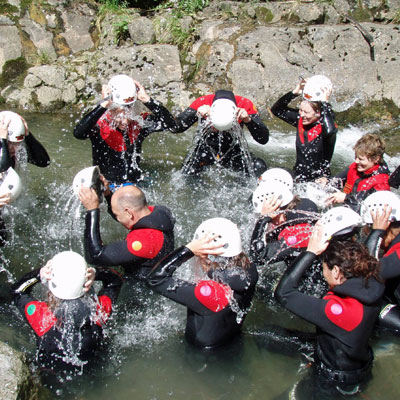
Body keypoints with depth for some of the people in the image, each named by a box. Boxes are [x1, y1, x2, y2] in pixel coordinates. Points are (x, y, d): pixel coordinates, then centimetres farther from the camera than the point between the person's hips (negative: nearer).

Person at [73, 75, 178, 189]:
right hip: (105, 188, -2)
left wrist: (146, 99, -17)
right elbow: (78, 133, -27)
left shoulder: (139, 124, 1)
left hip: (134, 187, 2)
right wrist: (103, 105, -29)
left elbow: (169, 123, -10)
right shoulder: (99, 125, -7)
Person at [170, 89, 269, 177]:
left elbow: (264, 139, -28)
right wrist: (195, 114, -43)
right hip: (206, 149, 0)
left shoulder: (245, 105, -25)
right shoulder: (202, 102, -25)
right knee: (188, 172, -26)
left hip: (233, 151, 0)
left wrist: (249, 120, -44)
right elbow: (174, 128, -29)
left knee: (260, 167, -25)